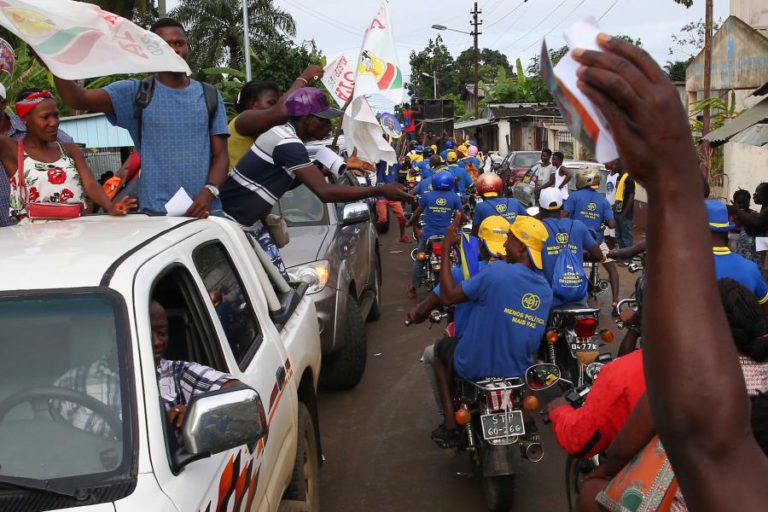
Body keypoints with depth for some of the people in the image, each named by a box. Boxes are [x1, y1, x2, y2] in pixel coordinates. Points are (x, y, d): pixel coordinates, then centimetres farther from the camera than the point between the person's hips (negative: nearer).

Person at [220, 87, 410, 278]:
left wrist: (319, 171, 2)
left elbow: (287, 183, 19)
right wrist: (380, 190, -28)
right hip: (230, 224, -10)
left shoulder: (285, 134, 6)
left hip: (251, 223, 10)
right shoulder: (287, 142, -25)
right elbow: (325, 192, -31)